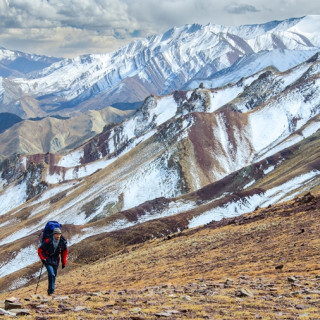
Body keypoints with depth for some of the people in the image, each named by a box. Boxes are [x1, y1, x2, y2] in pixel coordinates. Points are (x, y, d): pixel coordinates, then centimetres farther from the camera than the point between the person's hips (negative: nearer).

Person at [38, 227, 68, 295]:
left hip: (56, 260, 4)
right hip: (48, 260, -4)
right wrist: (42, 258, -17)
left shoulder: (62, 242, -9)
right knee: (51, 275, -20)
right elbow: (40, 250, -10)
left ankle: (50, 291, 22)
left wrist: (64, 262, 9)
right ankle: (51, 291, -15)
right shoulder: (48, 241, -21)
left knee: (54, 276, 8)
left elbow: (65, 252, 8)